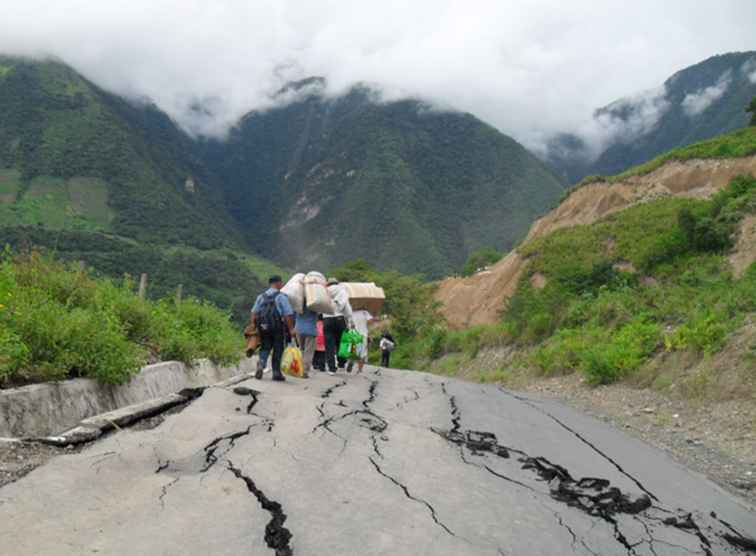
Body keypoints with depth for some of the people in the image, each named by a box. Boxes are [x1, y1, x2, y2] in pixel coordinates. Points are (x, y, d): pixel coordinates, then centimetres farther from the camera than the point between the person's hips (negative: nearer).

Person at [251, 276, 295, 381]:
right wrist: (291, 329, -7)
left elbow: (254, 313, 5)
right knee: (278, 350, 9)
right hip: (278, 328, -4)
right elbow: (288, 315, -12)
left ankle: (261, 364, -11)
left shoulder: (261, 297, 7)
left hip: (264, 328, 4)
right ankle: (276, 372, 14)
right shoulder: (281, 297, -7)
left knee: (265, 348, 15)